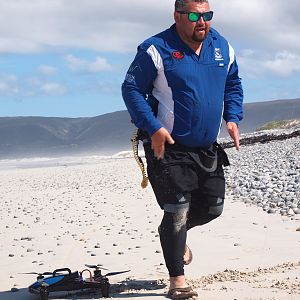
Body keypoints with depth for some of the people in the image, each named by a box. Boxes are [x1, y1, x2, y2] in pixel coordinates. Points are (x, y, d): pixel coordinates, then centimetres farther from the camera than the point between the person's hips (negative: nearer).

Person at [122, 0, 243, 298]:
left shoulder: (223, 48, 5)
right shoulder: (157, 50, -14)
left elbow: (233, 85, 19)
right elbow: (131, 89, -11)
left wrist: (232, 118, 3)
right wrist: (152, 128, -21)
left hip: (208, 150, 6)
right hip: (169, 148, -6)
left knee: (213, 207, 12)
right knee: (177, 212, -5)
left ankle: (177, 234, 42)